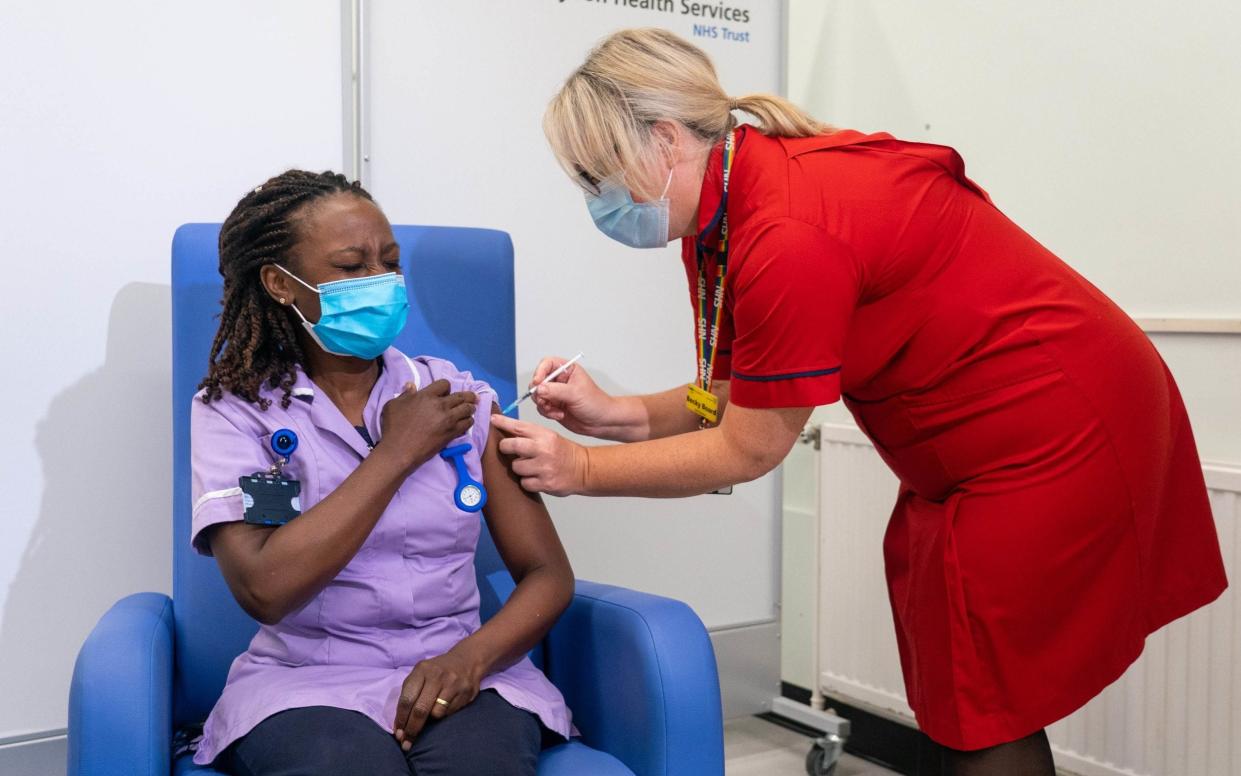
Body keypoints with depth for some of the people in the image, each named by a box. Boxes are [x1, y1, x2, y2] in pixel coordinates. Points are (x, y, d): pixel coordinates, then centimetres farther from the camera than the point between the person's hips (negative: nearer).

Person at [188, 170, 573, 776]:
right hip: (307, 684, -2)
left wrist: (472, 657, -17)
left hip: (457, 676, 2)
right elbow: (264, 589, -15)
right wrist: (397, 453, -10)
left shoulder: (462, 399, 7)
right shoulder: (234, 408, 1)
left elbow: (548, 575, 3)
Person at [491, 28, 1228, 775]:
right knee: (972, 696, 17)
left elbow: (751, 448, -19)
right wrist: (617, 414, -8)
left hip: (1058, 436, -9)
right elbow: (739, 398, 4)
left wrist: (584, 470, -11)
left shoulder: (787, 239, -29)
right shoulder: (723, 211, 0)